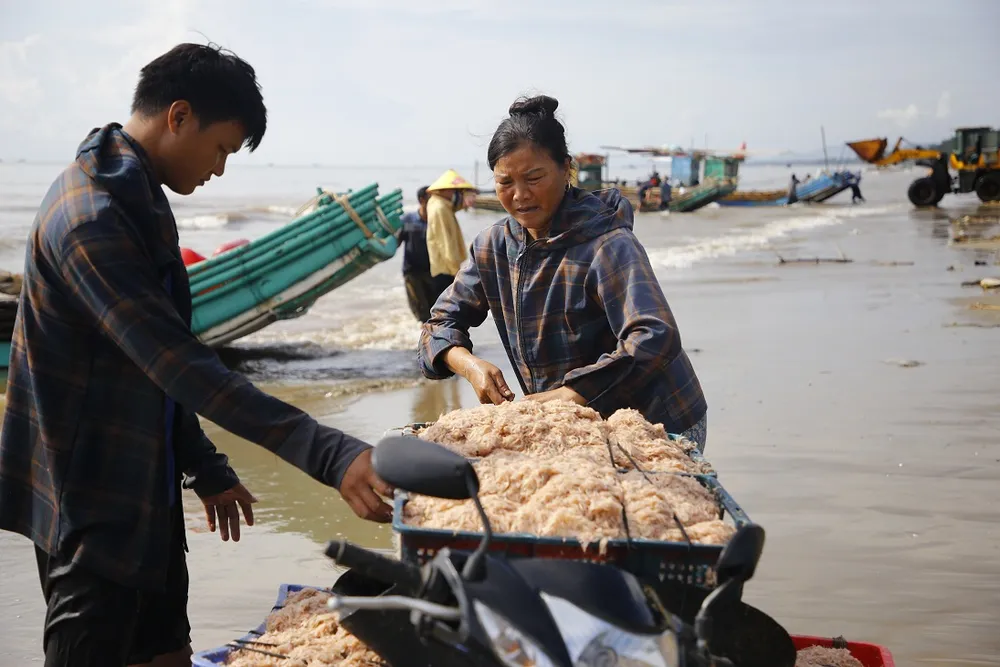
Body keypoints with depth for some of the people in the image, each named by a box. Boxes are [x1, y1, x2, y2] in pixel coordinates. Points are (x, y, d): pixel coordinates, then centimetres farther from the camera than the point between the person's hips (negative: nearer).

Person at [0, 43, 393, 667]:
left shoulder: (139, 198, 9)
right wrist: (333, 455, -34)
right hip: (94, 506, -10)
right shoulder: (89, 219, -23)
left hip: (145, 492, 10)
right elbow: (183, 367, -30)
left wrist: (206, 468, 16)